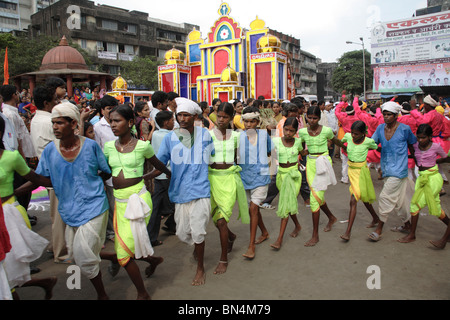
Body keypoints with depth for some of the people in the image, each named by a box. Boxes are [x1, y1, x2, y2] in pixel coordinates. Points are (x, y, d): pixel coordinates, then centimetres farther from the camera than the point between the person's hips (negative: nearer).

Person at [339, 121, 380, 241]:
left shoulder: (368, 141, -15)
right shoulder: (348, 136, -5)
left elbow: (377, 148, 4)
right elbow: (341, 142, 17)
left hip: (361, 170, -6)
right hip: (351, 169, 6)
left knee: (353, 201, -11)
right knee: (363, 198, 21)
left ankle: (348, 232, -7)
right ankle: (375, 218, 45)